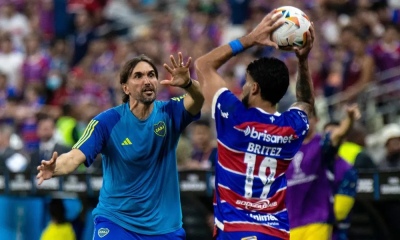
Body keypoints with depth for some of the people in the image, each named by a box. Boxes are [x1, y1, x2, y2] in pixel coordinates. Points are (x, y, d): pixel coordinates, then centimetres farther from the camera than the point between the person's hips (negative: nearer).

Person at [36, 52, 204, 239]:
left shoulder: (169, 113, -5)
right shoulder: (106, 122, -11)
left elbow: (198, 99, -24)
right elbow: (75, 157, -20)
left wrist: (188, 84, -48)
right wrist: (55, 168, -44)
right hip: (115, 222, -2)